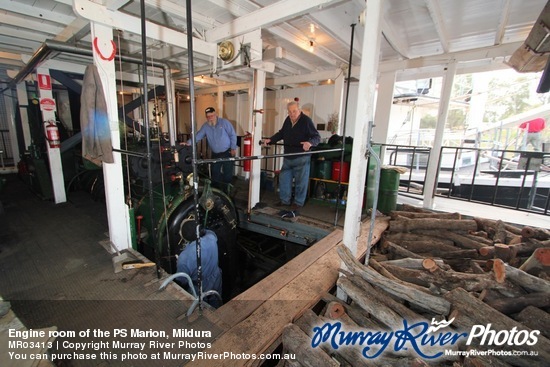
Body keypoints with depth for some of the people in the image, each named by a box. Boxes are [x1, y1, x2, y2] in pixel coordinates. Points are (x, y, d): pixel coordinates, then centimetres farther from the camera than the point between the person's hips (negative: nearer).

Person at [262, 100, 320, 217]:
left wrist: (310, 143, -37)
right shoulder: (287, 120, 7)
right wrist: (270, 140, 9)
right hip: (288, 156, 7)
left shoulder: (306, 120, -13)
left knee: (300, 182, 3)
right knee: (283, 179, 13)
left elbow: (317, 137, -16)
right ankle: (284, 201, 29)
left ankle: (298, 203, 19)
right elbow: (281, 133, 21)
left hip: (301, 158, -7)